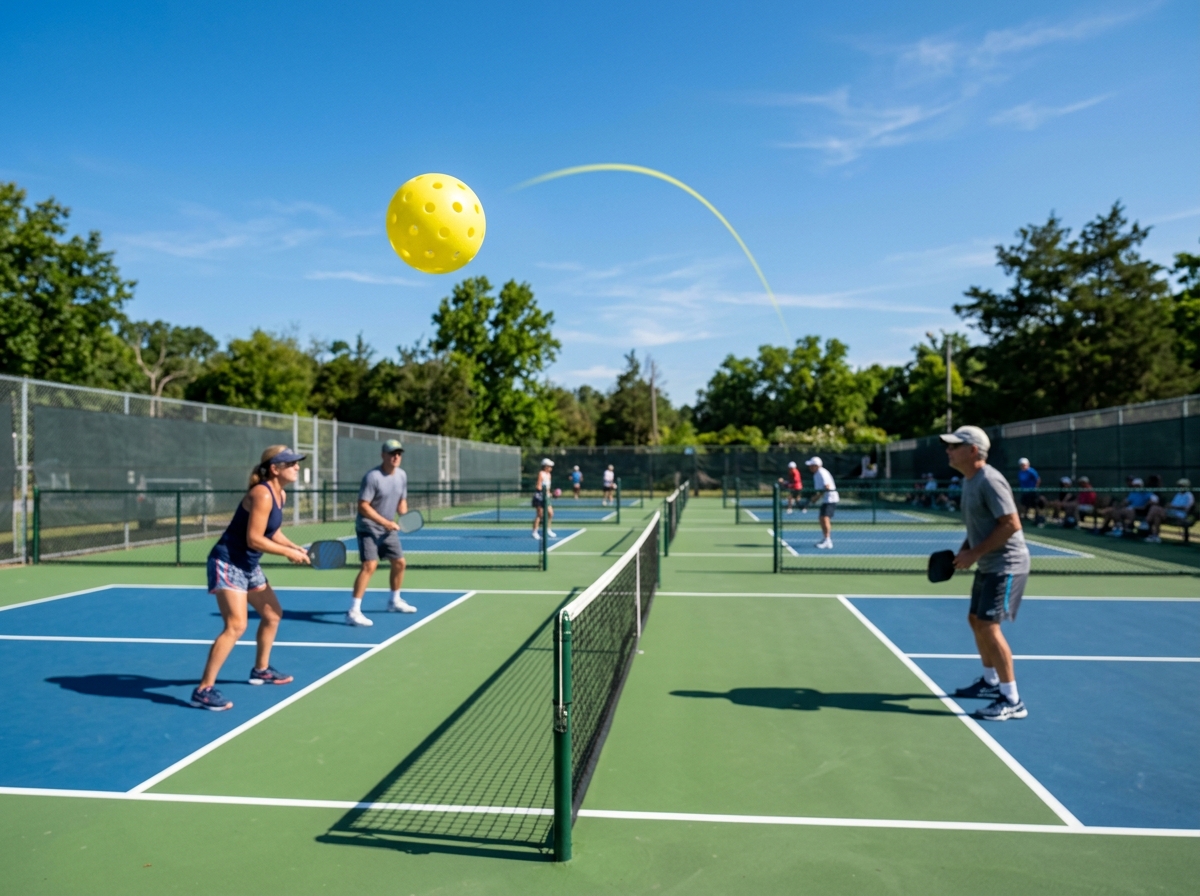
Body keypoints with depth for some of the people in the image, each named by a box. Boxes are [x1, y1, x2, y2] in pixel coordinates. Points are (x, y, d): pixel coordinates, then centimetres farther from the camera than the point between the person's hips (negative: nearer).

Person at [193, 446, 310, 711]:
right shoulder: (262, 494, -22)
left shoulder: (280, 494, 7)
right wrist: (288, 553, -16)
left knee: (273, 614, 20)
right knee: (236, 625, -19)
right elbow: (254, 539, -24)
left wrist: (295, 548, 1)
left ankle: (261, 670, 38)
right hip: (227, 563, -10)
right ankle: (203, 690, -12)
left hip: (249, 565, 10)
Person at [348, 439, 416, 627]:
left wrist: (405, 517, -7)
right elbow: (363, 506, -22)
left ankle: (395, 601, 36)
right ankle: (353, 612, -16)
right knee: (369, 565, -20)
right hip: (368, 529, -8)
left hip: (388, 529, 8)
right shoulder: (372, 477, -21)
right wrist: (386, 523, -24)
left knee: (400, 562, 14)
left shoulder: (402, 476, 2)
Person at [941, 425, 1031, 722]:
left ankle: (1012, 701, -4)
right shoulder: (969, 481, 10)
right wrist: (964, 550, 5)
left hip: (1006, 564, -10)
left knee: (988, 626, -13)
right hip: (988, 565, 10)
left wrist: (975, 553, -22)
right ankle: (990, 682, 35)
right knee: (976, 620, 18)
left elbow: (1012, 524, -25)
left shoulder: (989, 481, -21)